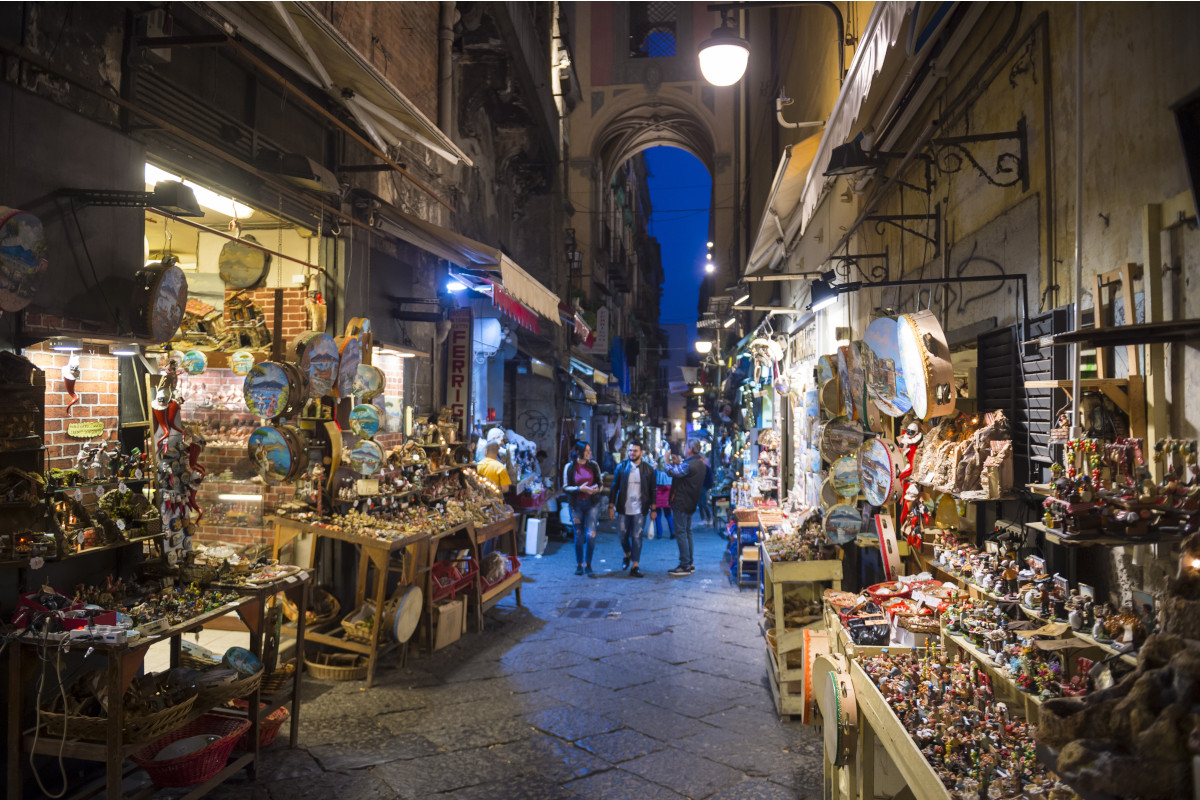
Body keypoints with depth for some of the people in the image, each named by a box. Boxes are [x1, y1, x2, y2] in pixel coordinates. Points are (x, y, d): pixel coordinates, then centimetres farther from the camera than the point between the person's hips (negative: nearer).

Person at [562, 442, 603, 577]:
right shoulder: (569, 467, -1)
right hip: (576, 504, 0)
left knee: (591, 534, -10)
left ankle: (588, 565, 3)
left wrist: (597, 488, -12)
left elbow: (599, 483, 11)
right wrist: (580, 488, -18)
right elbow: (565, 487, -3)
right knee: (578, 535, 7)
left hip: (592, 503, 0)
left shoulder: (593, 465, 3)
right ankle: (579, 565, 23)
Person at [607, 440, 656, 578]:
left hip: (639, 509, -1)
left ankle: (634, 567, 4)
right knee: (623, 535, 9)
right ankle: (627, 555, 39)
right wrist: (611, 507, 0)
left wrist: (653, 509, 3)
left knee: (636, 537, -2)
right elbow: (614, 487, 4)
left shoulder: (648, 469, 2)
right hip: (623, 508, 1)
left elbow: (652, 490, 6)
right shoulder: (621, 467, 3)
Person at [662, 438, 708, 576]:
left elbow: (672, 472, -22)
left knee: (681, 532, -7)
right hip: (690, 504, 10)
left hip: (682, 503, -10)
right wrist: (678, 464, 18)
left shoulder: (689, 464, -21)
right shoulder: (699, 463, 11)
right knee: (687, 531, 16)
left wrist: (666, 461, -6)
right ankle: (689, 564, 22)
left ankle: (685, 566, -6)